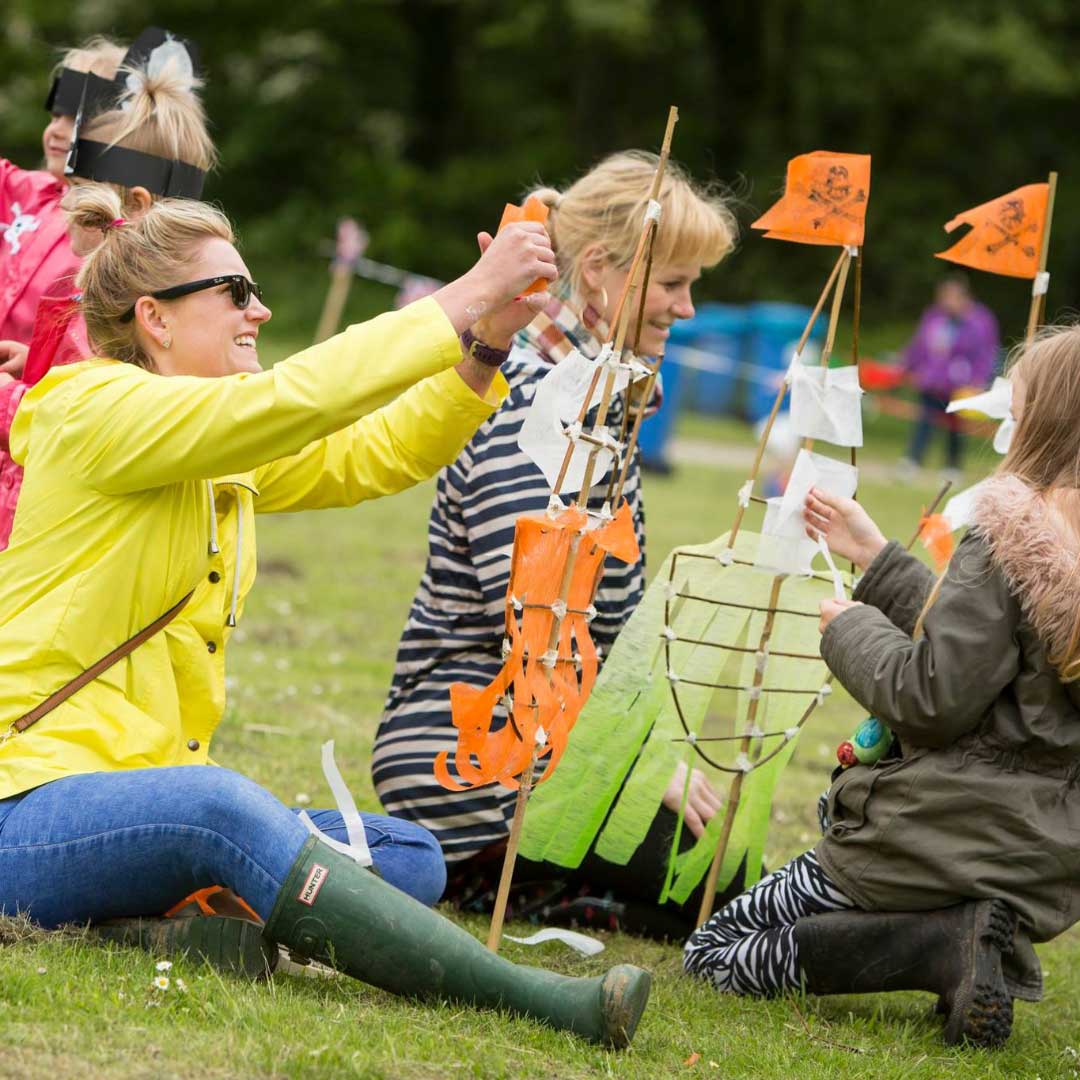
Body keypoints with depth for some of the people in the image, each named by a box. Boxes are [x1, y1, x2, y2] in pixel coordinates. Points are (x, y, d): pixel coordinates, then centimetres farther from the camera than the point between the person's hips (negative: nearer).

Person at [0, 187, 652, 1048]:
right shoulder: (93, 412, -9)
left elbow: (376, 453, 12)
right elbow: (287, 400, -21)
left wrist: (488, 342, -3)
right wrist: (466, 299, -20)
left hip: (142, 798, 10)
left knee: (409, 857, -4)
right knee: (218, 806, -38)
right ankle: (533, 1000, -46)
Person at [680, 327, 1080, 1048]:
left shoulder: (1011, 538, -18)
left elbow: (931, 697, -22)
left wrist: (849, 629, -4)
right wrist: (876, 557, 18)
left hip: (949, 838, -9)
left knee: (715, 953, 5)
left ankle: (950, 945, -12)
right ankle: (990, 949, 4)